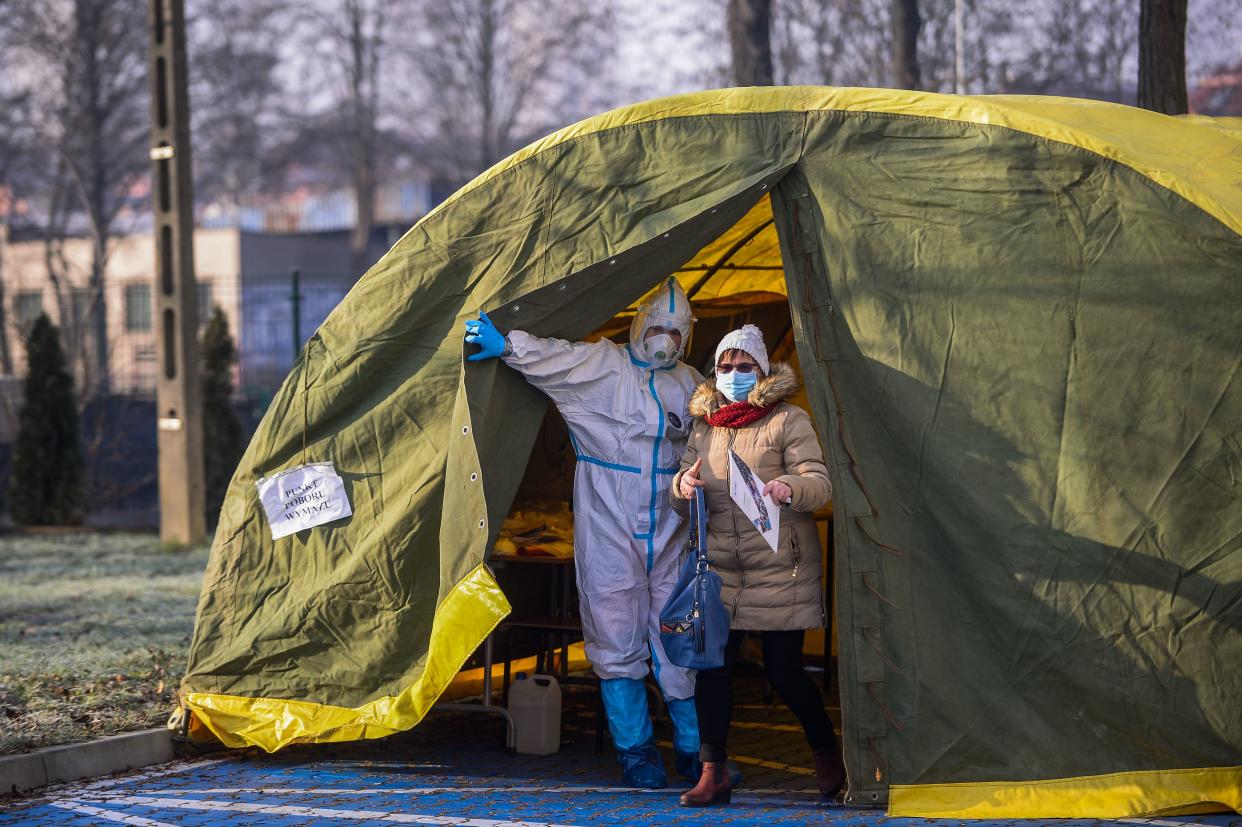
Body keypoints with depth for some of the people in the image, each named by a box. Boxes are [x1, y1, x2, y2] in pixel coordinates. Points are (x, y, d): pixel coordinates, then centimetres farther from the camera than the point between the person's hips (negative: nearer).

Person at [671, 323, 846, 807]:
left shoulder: (788, 421, -2)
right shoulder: (703, 427, 11)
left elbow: (820, 484, -12)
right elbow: (684, 505, 14)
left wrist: (790, 489, -34)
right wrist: (682, 487, -10)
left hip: (780, 570, -4)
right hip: (721, 569, 4)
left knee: (784, 672, -2)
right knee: (712, 667, -4)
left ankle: (826, 751, 22)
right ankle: (713, 773, 3)